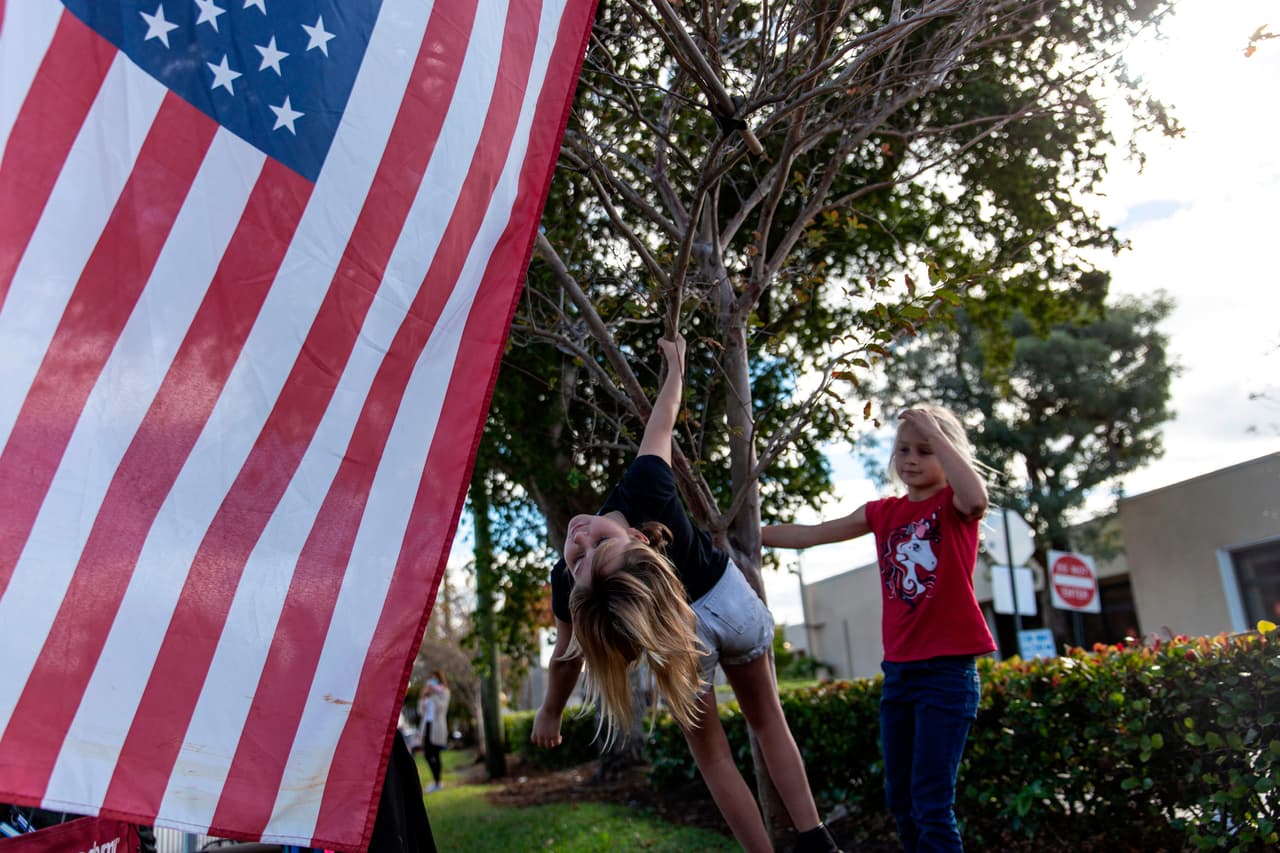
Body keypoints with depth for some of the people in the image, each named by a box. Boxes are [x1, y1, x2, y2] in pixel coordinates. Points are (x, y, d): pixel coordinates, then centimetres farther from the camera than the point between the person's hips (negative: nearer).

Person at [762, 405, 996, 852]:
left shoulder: (954, 503, -3)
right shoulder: (883, 512, 11)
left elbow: (977, 497, -28)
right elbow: (810, 535, 12)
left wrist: (933, 430, -21)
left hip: (948, 668, -6)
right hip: (898, 669, 6)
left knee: (931, 802, -8)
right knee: (899, 800, 13)